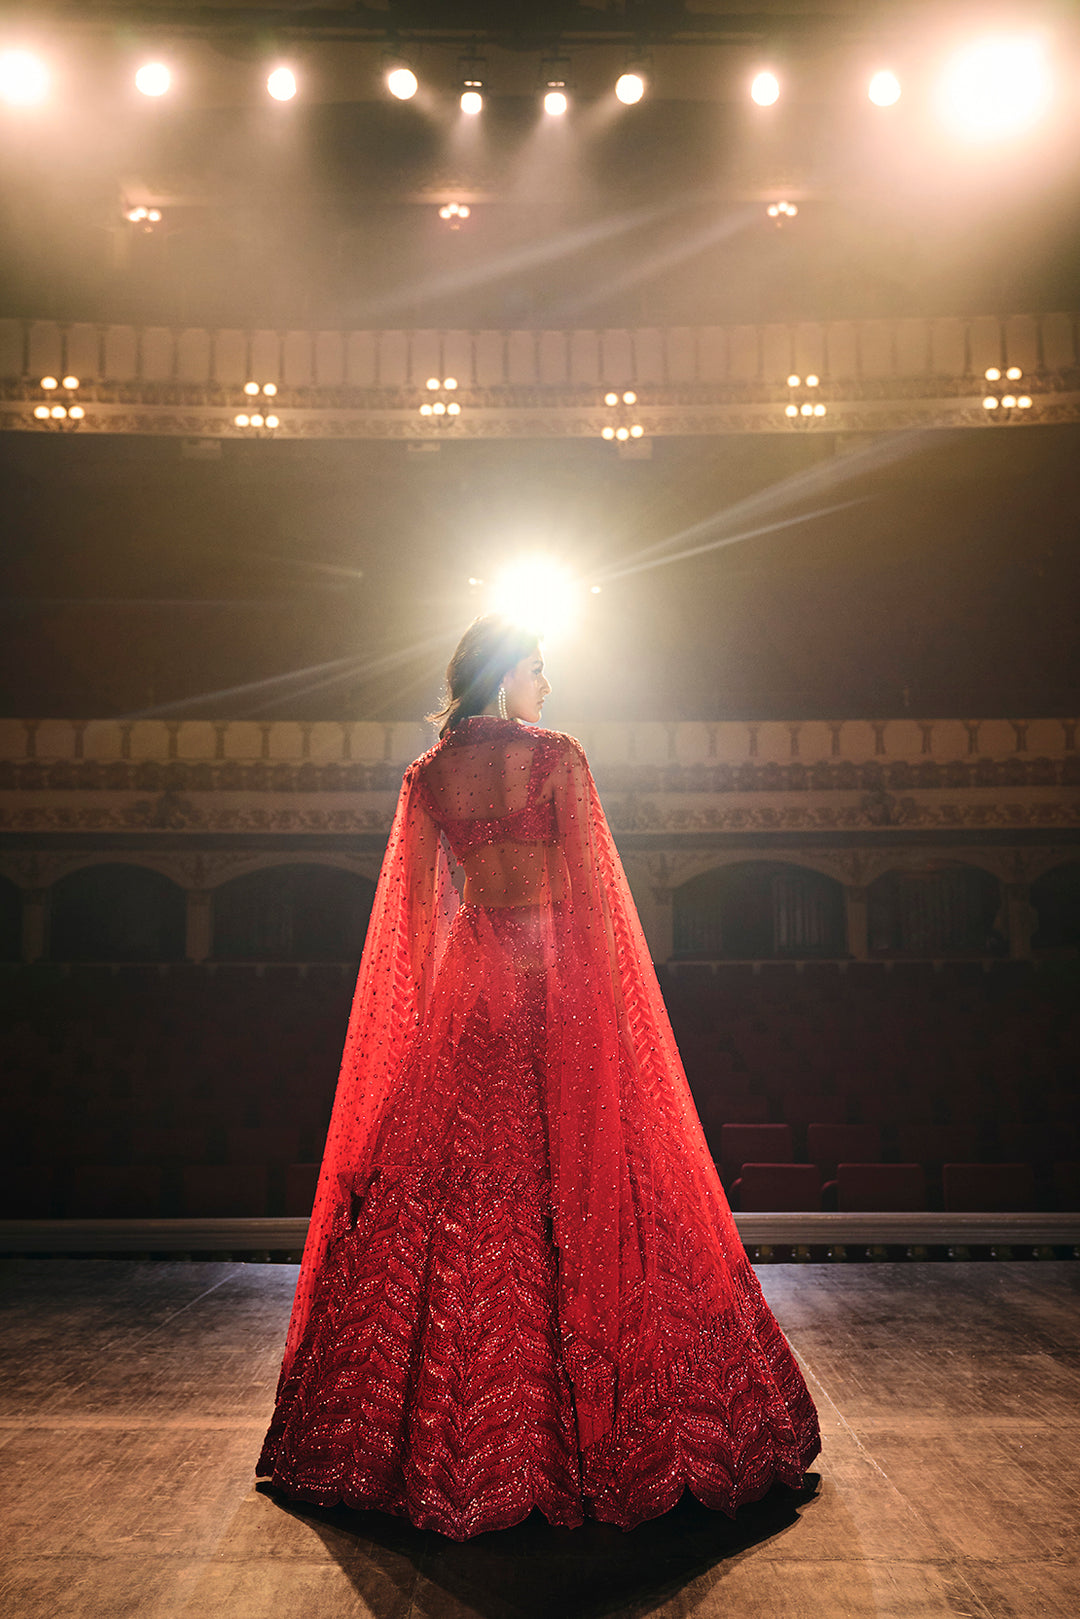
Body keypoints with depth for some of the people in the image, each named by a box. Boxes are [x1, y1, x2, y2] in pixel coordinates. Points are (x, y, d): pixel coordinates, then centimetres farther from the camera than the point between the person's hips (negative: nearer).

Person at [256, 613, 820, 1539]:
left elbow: (420, 911, 9)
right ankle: (592, 1426, 12)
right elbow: (590, 885, -8)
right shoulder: (556, 755, -6)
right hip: (556, 977, -4)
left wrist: (433, 1010, 16)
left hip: (467, 981, 5)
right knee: (576, 1179, 2)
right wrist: (613, 996, -2)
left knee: (452, 1180, 9)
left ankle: (456, 1438, 19)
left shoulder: (427, 775, 7)